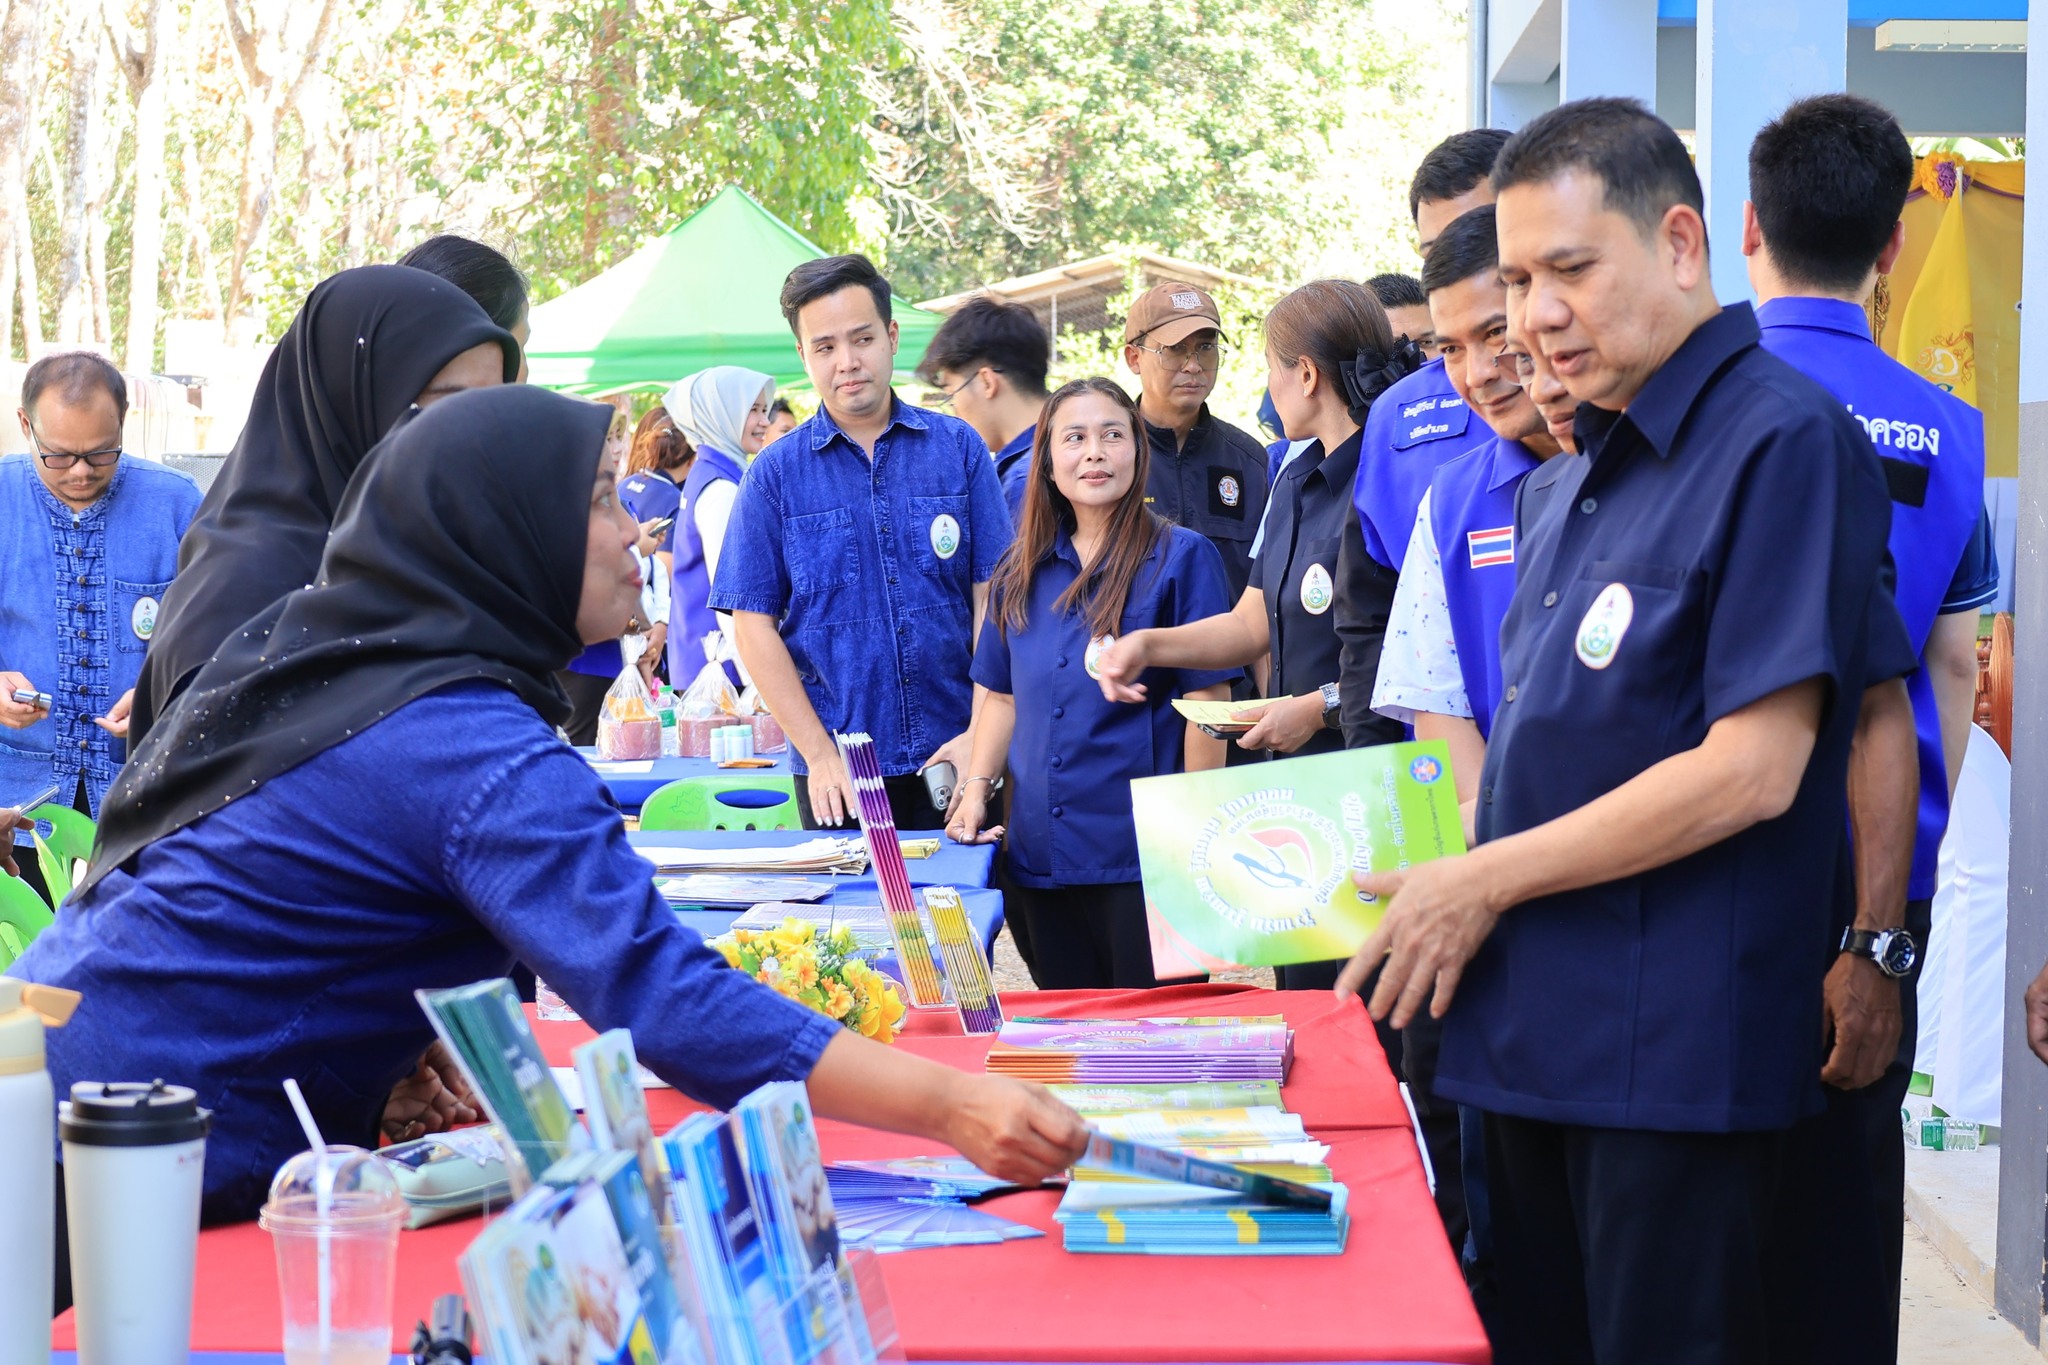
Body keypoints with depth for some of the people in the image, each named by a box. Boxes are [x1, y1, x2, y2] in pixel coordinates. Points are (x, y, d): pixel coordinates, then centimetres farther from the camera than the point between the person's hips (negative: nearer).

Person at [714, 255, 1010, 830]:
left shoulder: (958, 448, 3)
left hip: (956, 762, 1)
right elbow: (753, 626, -2)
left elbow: (992, 596, 2)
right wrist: (820, 754, -10)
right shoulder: (775, 474, 1)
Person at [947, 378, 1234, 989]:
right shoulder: (1021, 570, 11)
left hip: (1142, 852, -5)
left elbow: (1206, 702, -7)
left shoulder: (1181, 557, -4)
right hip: (1039, 854, 5)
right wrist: (976, 787, 3)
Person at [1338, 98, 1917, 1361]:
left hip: (1677, 1052, -8)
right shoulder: (1595, 463, 15)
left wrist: (1484, 881, -13)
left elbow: (1751, 771, -19)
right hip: (1537, 1024, 9)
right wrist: (1434, 866, 7)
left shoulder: (1783, 439, -13)